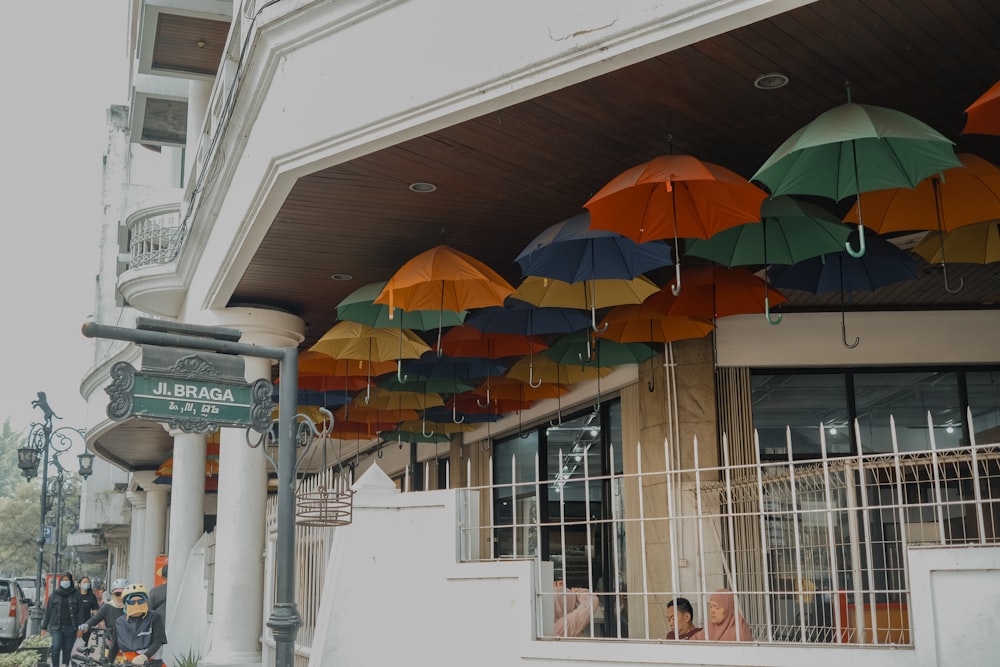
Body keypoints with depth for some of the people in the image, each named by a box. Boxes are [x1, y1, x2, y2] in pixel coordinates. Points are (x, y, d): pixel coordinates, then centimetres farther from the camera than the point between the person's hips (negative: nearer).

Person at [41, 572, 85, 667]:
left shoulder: (76, 594, 4)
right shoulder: (54, 595, 9)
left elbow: (80, 611, 1)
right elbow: (48, 612, 10)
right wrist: (44, 627, 7)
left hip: (70, 628, 0)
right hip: (56, 627, 0)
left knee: (67, 651, 4)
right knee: (56, 647, -17)